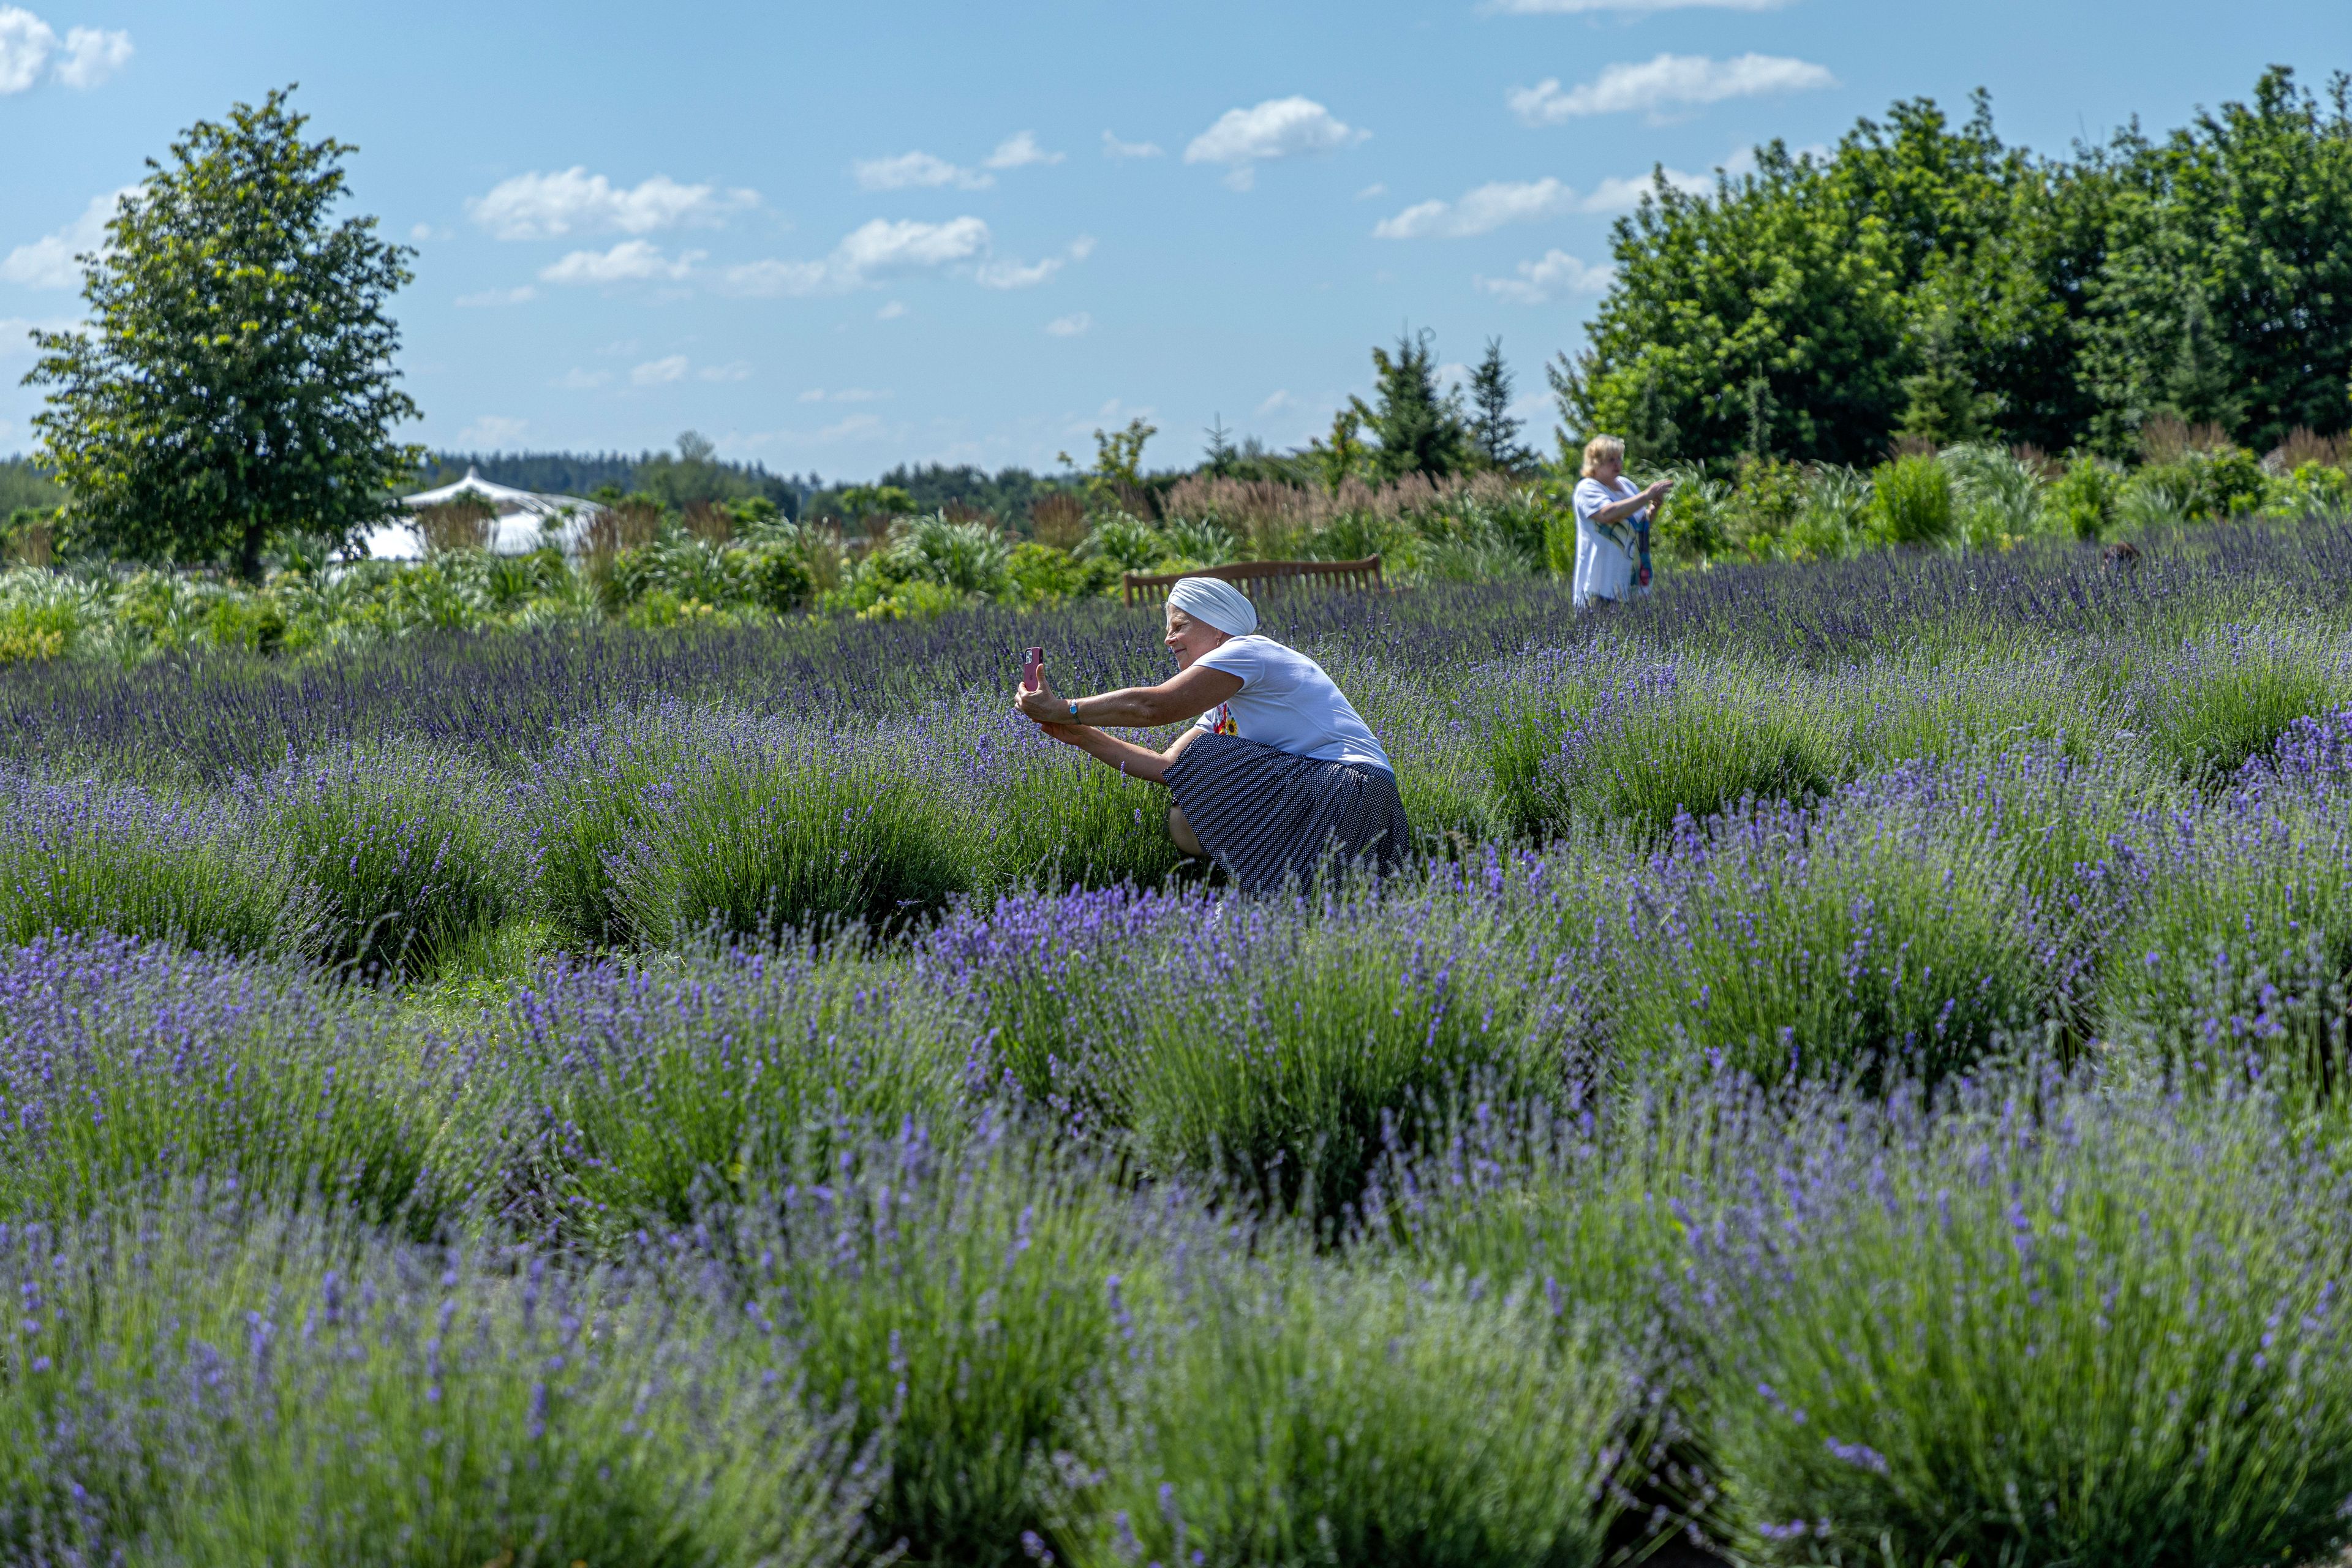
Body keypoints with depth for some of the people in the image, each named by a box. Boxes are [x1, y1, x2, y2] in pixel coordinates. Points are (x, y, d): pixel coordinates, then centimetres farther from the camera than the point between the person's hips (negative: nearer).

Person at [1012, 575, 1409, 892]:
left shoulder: (1249, 651, -8)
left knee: (1202, 760, -14)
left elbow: (1154, 706, -14)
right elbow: (1167, 767, 14)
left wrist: (1064, 710, -8)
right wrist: (1081, 735, 8)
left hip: (1351, 791, -10)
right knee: (1183, 823, 1)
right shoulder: (1224, 704, 22)